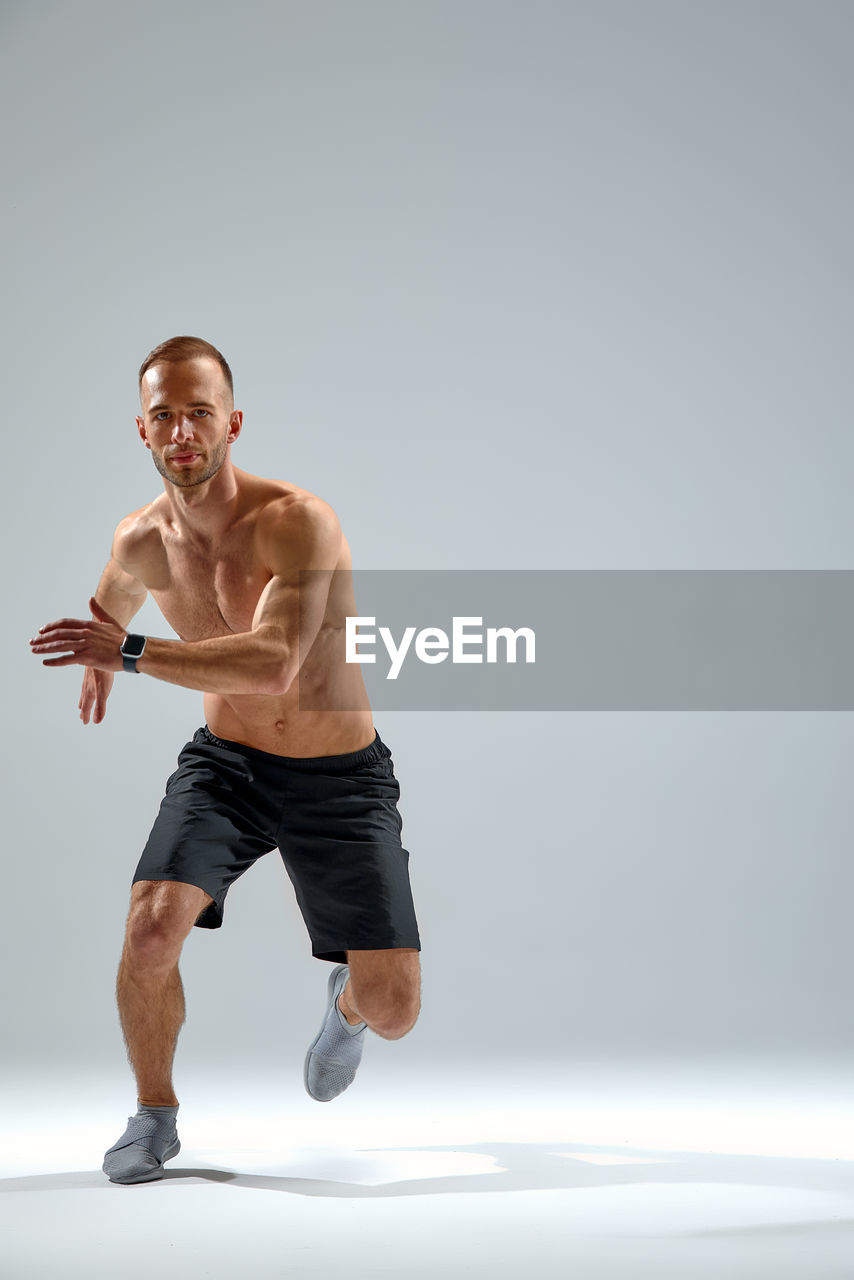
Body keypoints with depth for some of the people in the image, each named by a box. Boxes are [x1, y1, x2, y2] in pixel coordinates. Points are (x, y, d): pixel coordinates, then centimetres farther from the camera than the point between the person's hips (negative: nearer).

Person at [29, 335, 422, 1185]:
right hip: (226, 762, 3)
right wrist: (99, 664, 38)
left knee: (394, 1010, -7)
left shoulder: (299, 522, -26)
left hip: (340, 775, -3)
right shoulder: (141, 539, -7)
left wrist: (131, 652, -39)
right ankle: (154, 1114, 5)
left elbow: (272, 665, -40)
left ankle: (346, 1005, 33)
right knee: (150, 928, -23)